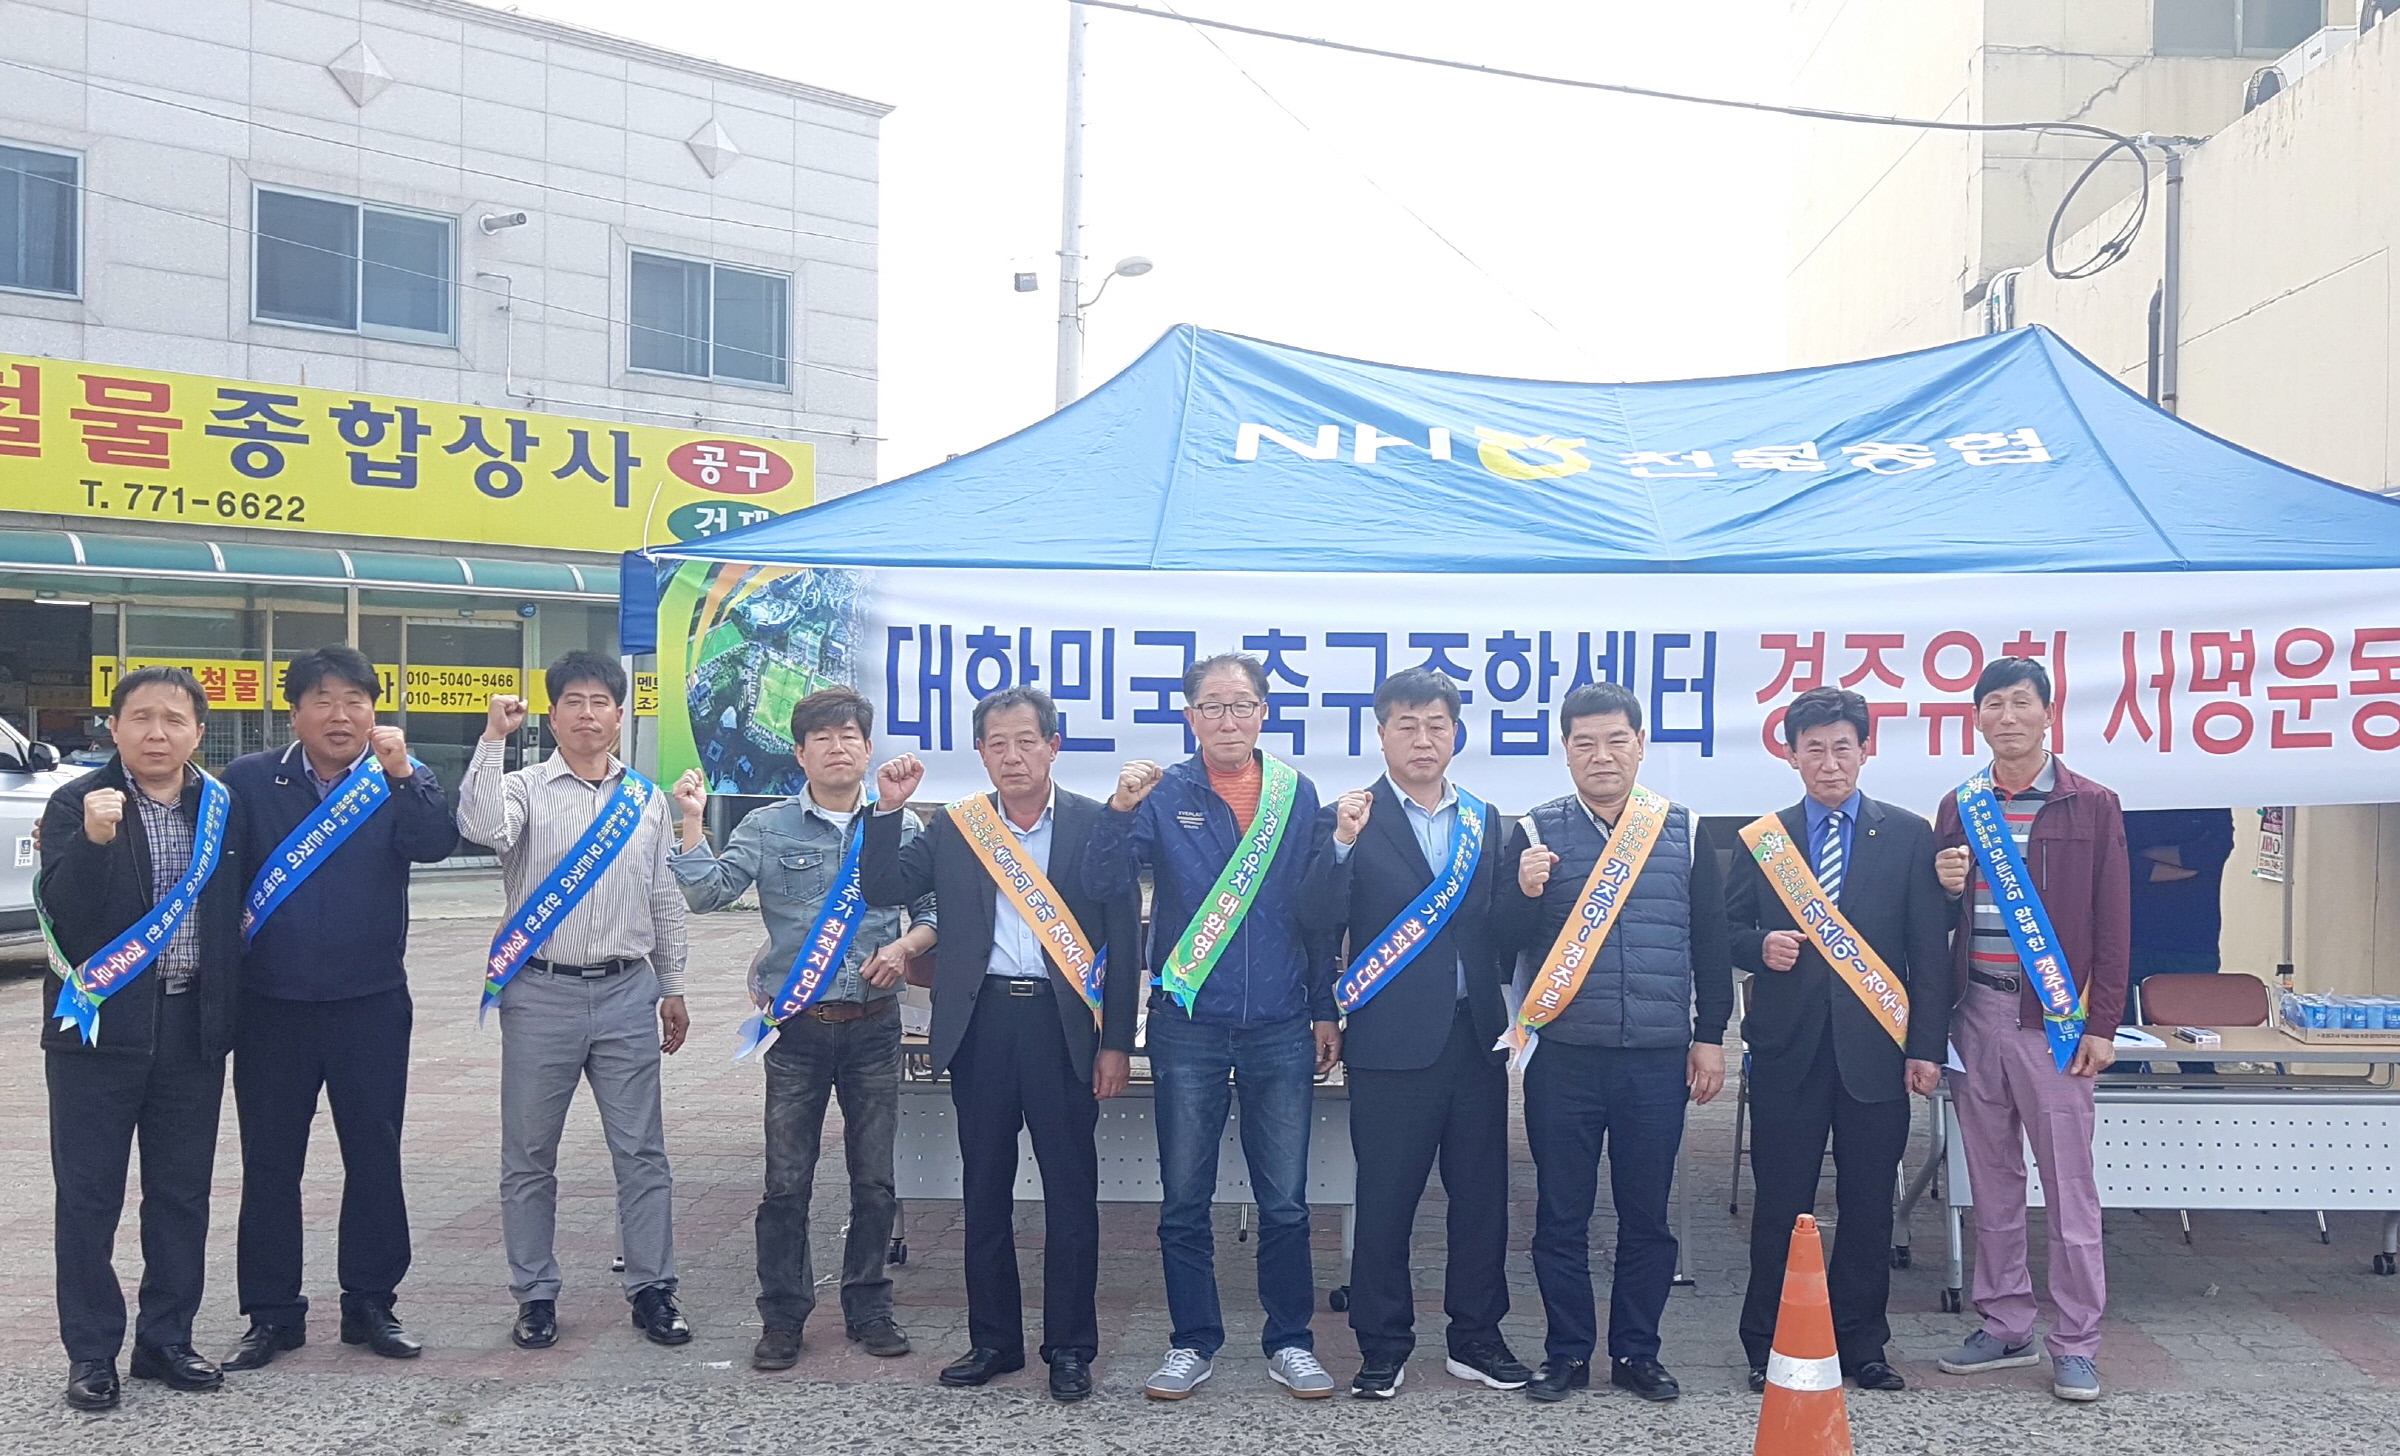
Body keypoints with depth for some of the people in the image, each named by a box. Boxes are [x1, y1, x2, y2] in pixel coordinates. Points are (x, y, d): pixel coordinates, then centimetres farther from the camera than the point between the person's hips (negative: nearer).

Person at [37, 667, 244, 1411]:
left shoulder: (222, 806, 4)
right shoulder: (77, 804, -6)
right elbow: (62, 915, -16)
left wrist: (229, 1007, 3)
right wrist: (93, 840, -31)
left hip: (193, 1028, 3)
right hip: (100, 1024, -3)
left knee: (182, 1193, 10)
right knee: (88, 1196, 5)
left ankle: (167, 1341, 23)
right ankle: (91, 1353, 17)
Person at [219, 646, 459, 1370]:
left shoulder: (401, 781, 1)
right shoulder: (249, 781, 1)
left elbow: (436, 843, -17)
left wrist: (399, 775, -31)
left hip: (372, 1005, 0)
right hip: (271, 1008, 0)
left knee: (375, 1156, 7)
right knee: (269, 1162, 8)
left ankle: (370, 1303, 21)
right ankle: (273, 1313, 21)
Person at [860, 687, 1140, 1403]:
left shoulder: (1096, 824, 0)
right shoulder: (954, 828, 8)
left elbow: (1124, 937, -1)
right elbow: (882, 888, 5)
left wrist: (1116, 1042, -5)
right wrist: (888, 808, -7)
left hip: (1063, 1024, -3)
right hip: (981, 1023, 3)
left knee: (1070, 1192, 4)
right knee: (984, 1190, 12)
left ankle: (1070, 1348, 16)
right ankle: (993, 1338, 26)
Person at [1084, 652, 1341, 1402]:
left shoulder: (1298, 794, 4)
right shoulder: (1164, 794, -1)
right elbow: (1102, 886, -11)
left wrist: (1325, 1009, 7)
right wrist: (1121, 809, -27)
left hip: (1281, 1030, 1)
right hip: (1188, 1028, -1)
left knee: (1285, 1202, 7)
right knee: (1184, 1200, 8)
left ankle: (1290, 1342, 21)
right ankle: (1193, 1342, 22)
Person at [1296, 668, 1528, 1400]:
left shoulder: (1483, 819, 10)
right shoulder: (1351, 819, -3)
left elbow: (1495, 924, 12)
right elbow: (1318, 920, -13)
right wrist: (1341, 843, -26)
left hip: (1476, 1036, 4)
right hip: (1393, 1041, -4)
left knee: (1482, 1193, 11)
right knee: (1385, 1200, 5)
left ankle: (1476, 1337, 27)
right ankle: (1382, 1346, 20)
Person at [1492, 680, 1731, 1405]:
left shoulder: (1684, 832, 6)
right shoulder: (1535, 831, 2)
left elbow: (1710, 942, 10)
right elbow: (1502, 939, 1)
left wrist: (1710, 1037, 6)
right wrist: (1526, 892, -18)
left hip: (1658, 1059, 1)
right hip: (1564, 1056, -1)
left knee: (1647, 1214, 9)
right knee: (1561, 1213, 7)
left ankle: (1636, 1352, 24)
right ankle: (1567, 1353, 20)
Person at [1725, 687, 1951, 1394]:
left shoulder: (1908, 836, 5)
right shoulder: (1762, 838, 6)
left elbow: (1929, 949, 2)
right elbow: (1728, 930, 10)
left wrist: (1927, 1046, -3)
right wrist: (1761, 947, -13)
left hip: (1875, 1048, 0)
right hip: (1787, 1046, 0)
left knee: (1869, 1204, 8)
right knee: (1780, 1203, 6)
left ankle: (1861, 1343, 24)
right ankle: (1768, 1347, 18)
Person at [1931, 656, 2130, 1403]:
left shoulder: (2092, 806, 0)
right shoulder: (1959, 808, 10)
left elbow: (2112, 922, -1)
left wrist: (2101, 1024, -6)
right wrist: (1943, 885, -7)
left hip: (2053, 1017, -4)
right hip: (1975, 1012, 4)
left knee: (2068, 1186, 0)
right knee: (1992, 1181, 10)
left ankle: (2075, 1344, 10)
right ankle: (2007, 1327, 21)